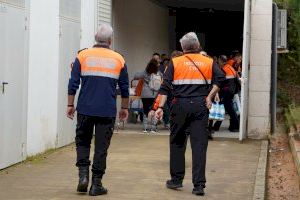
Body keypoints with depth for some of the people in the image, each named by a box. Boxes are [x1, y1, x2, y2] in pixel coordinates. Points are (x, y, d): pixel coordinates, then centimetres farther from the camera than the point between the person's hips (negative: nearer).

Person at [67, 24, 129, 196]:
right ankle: (96, 184, 7)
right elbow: (125, 88, 9)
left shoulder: (83, 56, 0)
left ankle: (83, 175, 0)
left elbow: (73, 83, -2)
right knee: (101, 147, 5)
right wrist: (124, 108, 20)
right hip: (107, 111, 0)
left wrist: (70, 105, 6)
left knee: (83, 142, 16)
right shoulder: (118, 59, 3)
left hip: (85, 109, 0)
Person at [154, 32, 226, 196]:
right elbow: (220, 78, -8)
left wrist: (160, 107, -5)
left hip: (180, 105, 0)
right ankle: (199, 185, -5)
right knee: (199, 144, 0)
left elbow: (165, 87, -3)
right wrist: (209, 97, -4)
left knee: (177, 143, 14)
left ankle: (176, 180, 19)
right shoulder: (208, 62, 7)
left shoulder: (175, 63, 4)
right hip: (200, 105, 0)